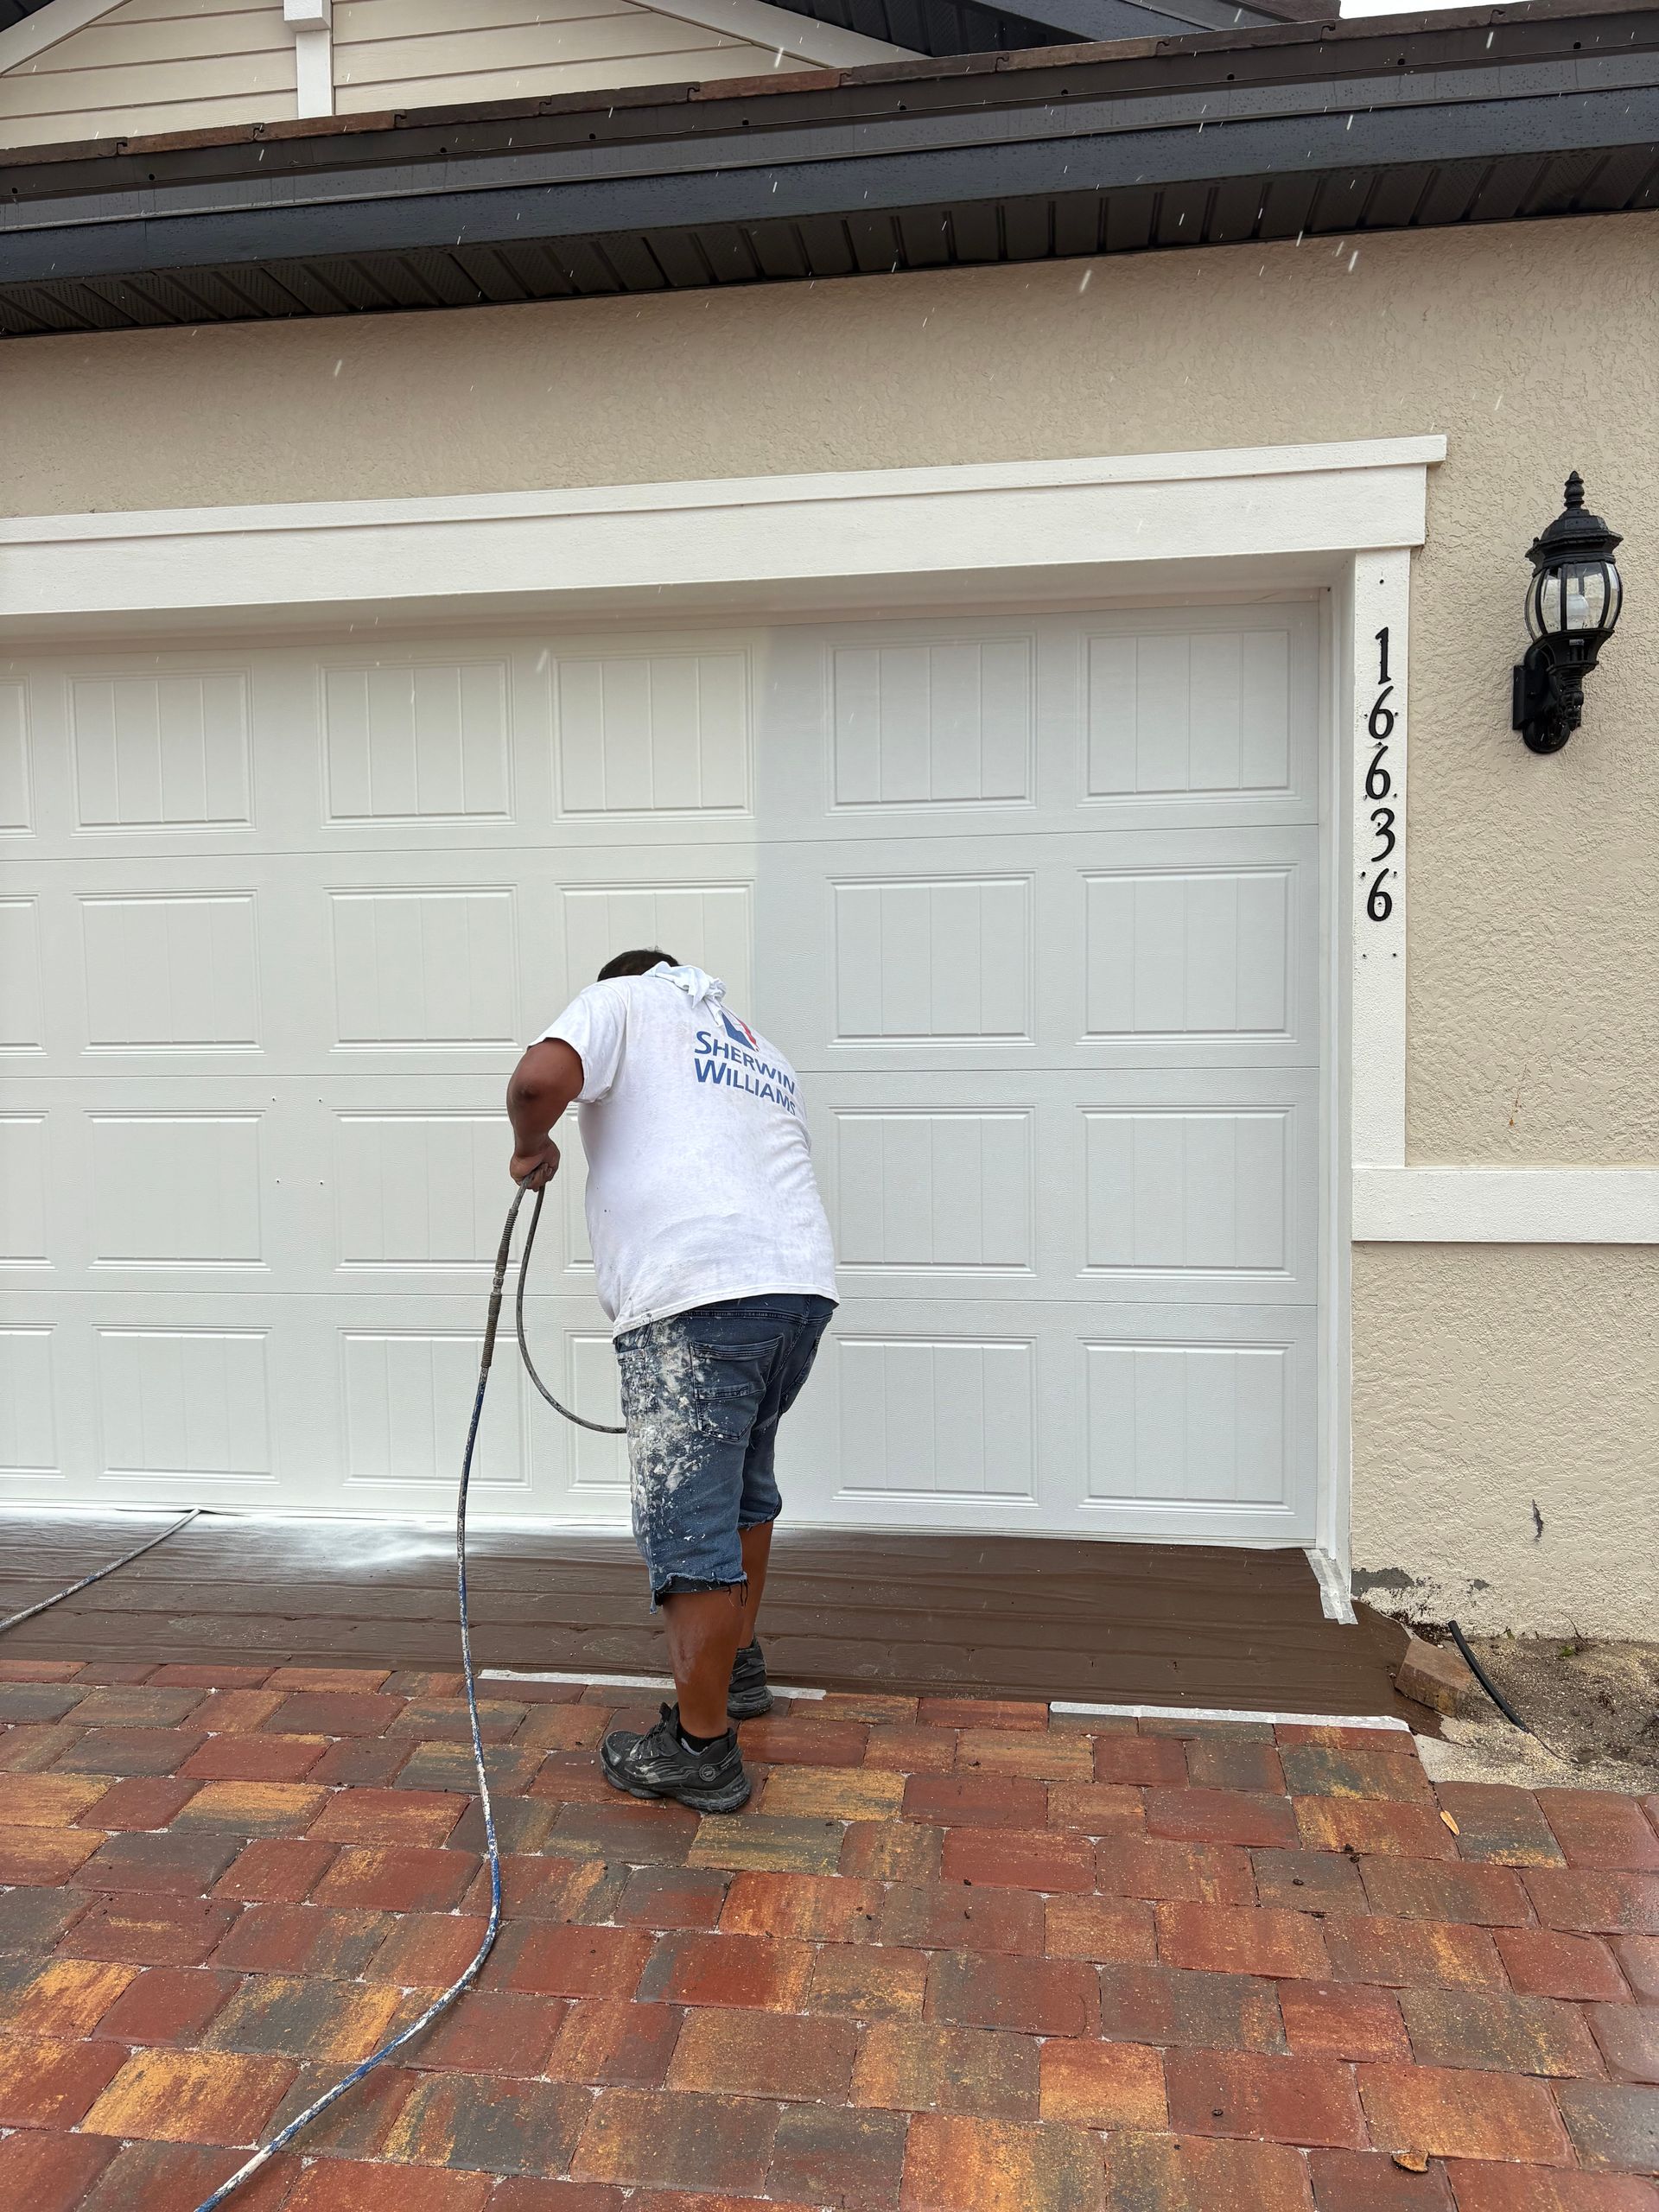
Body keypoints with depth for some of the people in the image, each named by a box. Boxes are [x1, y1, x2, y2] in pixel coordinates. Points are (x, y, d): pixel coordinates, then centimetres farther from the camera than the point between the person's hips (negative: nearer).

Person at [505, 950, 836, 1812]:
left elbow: (540, 1078, -11)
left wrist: (532, 1148, 10)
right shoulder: (761, 1052, 30)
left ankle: (700, 1748, 11)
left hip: (696, 1297, -8)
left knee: (688, 1524, 1)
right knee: (741, 1482, 26)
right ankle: (735, 1666, 42)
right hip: (802, 1284, 8)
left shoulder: (621, 999, 10)